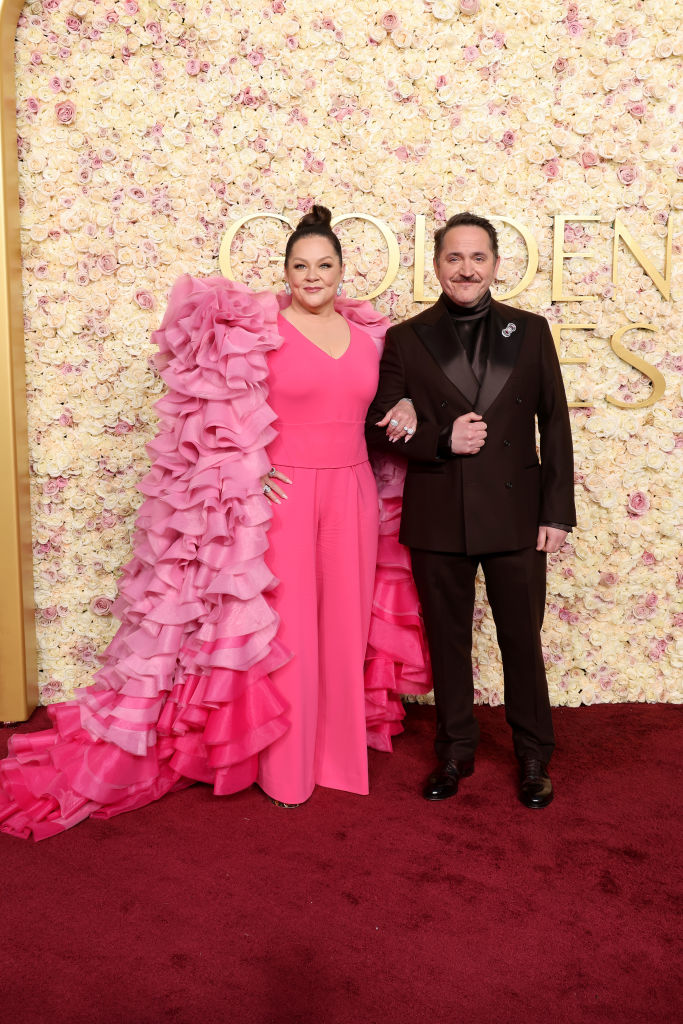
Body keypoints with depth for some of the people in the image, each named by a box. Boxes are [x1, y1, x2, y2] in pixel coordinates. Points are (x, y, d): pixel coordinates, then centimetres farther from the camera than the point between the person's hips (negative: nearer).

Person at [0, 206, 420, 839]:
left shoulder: (367, 331, 11)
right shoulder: (255, 329, -4)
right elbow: (224, 415, -5)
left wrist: (401, 417, 2)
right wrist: (252, 473, -13)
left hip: (350, 496, 5)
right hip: (281, 496, -4)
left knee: (343, 624, 12)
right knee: (282, 627, 2)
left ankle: (338, 743, 30)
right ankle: (283, 763, 19)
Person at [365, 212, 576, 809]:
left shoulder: (530, 331, 5)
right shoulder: (406, 339, 3)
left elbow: (555, 425, 4)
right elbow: (377, 426, 2)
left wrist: (558, 512, -2)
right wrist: (442, 440, -15)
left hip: (517, 515, 0)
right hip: (438, 518, 0)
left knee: (523, 640, 9)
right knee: (448, 641, 12)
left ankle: (534, 757, 30)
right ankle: (456, 752, 31)